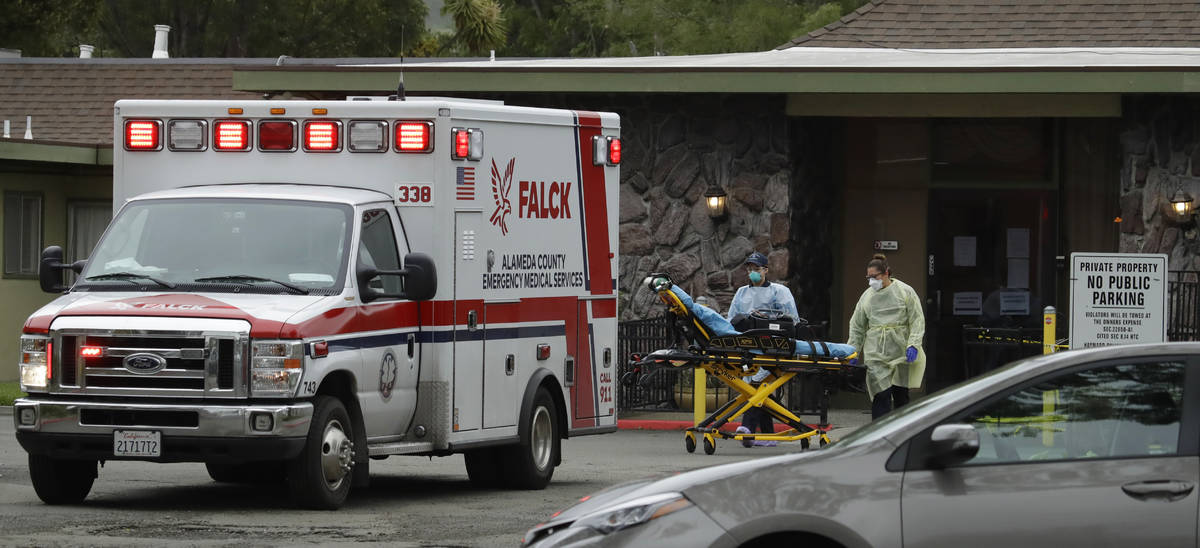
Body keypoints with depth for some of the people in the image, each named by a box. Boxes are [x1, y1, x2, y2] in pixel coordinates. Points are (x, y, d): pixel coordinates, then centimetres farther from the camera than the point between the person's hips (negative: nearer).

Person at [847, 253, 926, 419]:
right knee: (881, 396, -9)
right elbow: (857, 326, 17)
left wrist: (913, 345, -13)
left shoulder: (905, 291, 2)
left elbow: (917, 321, -2)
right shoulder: (867, 295, 11)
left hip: (901, 353, -1)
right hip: (876, 354, 1)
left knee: (900, 395, 4)